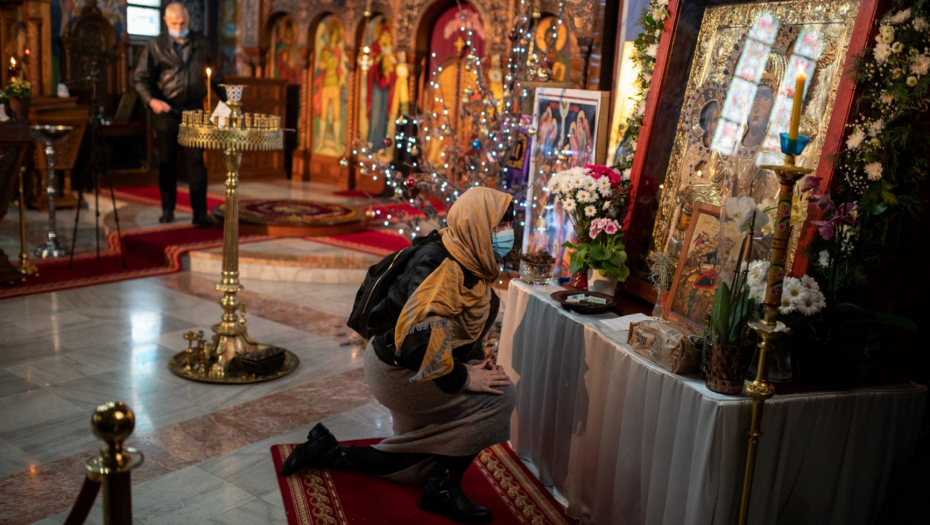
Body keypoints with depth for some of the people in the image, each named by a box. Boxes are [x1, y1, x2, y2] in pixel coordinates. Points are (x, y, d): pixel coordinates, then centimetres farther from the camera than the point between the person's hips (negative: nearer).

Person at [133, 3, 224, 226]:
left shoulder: (200, 44, 10)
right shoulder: (156, 46, 2)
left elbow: (215, 75, 16)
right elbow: (140, 77, 1)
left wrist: (226, 101, 10)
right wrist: (151, 100, -16)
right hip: (166, 111, -1)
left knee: (196, 161, -5)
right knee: (167, 162, 7)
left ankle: (200, 213, -4)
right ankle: (167, 210, 19)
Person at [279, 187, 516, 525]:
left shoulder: (470, 264, 0)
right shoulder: (443, 268, -30)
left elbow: (465, 325, 14)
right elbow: (418, 335, -40)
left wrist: (478, 361, 0)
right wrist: (464, 379, -28)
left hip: (406, 368, 10)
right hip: (399, 371, -10)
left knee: (416, 463, 23)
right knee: (498, 397, -17)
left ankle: (326, 452, 29)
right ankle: (443, 491, -4)